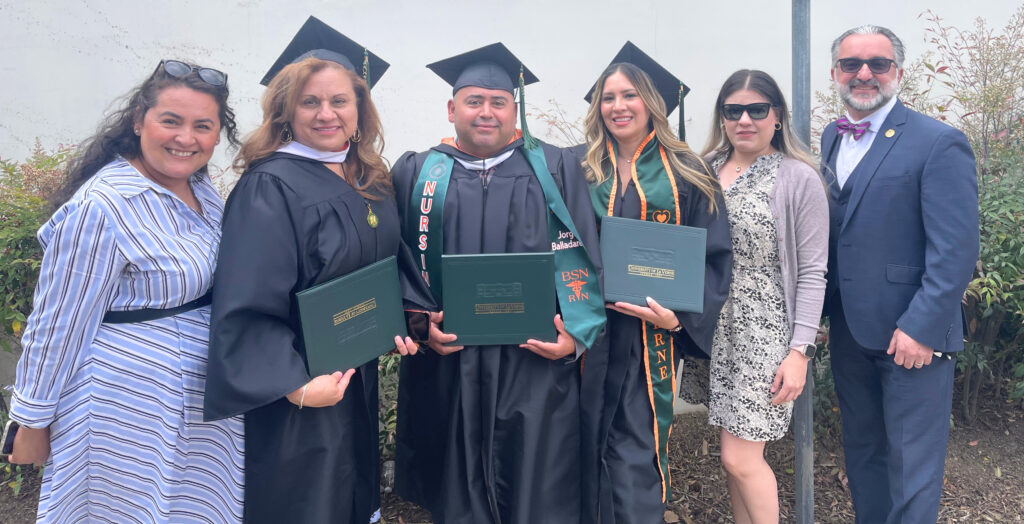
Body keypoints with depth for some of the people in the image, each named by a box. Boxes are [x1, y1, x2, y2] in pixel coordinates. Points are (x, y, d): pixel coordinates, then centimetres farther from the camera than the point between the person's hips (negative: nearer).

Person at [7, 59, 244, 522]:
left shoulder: (203, 189, 2)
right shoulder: (101, 207, -22)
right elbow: (58, 325, -15)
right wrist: (32, 423, -7)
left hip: (203, 400, 7)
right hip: (129, 410, -7)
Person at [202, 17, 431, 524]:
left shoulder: (371, 181, 3)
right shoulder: (269, 187, -19)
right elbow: (245, 305, -24)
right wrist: (296, 386, -29)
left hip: (360, 377, 7)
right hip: (296, 386, -7)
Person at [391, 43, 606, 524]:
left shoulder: (554, 171, 5)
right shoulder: (416, 175, 7)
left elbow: (581, 255, 1)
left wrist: (577, 334, -9)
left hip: (538, 360, 0)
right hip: (447, 364, 1)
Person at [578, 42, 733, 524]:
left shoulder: (686, 174, 2)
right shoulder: (583, 173, 8)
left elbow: (714, 255, -1)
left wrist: (681, 316, -15)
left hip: (651, 333, -2)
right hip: (589, 330, 2)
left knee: (635, 459, 0)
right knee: (590, 447, 9)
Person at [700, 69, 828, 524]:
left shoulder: (798, 178, -6)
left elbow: (812, 273, -7)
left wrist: (800, 350, -13)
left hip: (765, 334, -4)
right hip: (714, 330, 5)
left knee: (740, 458, -4)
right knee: (734, 455, 12)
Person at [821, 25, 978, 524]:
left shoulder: (939, 143, -11)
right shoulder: (831, 138, 9)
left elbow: (956, 250, -15)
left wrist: (921, 327, -19)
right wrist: (822, 312, 8)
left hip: (913, 336, -6)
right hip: (850, 332, 6)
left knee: (911, 467, 4)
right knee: (862, 451, 19)